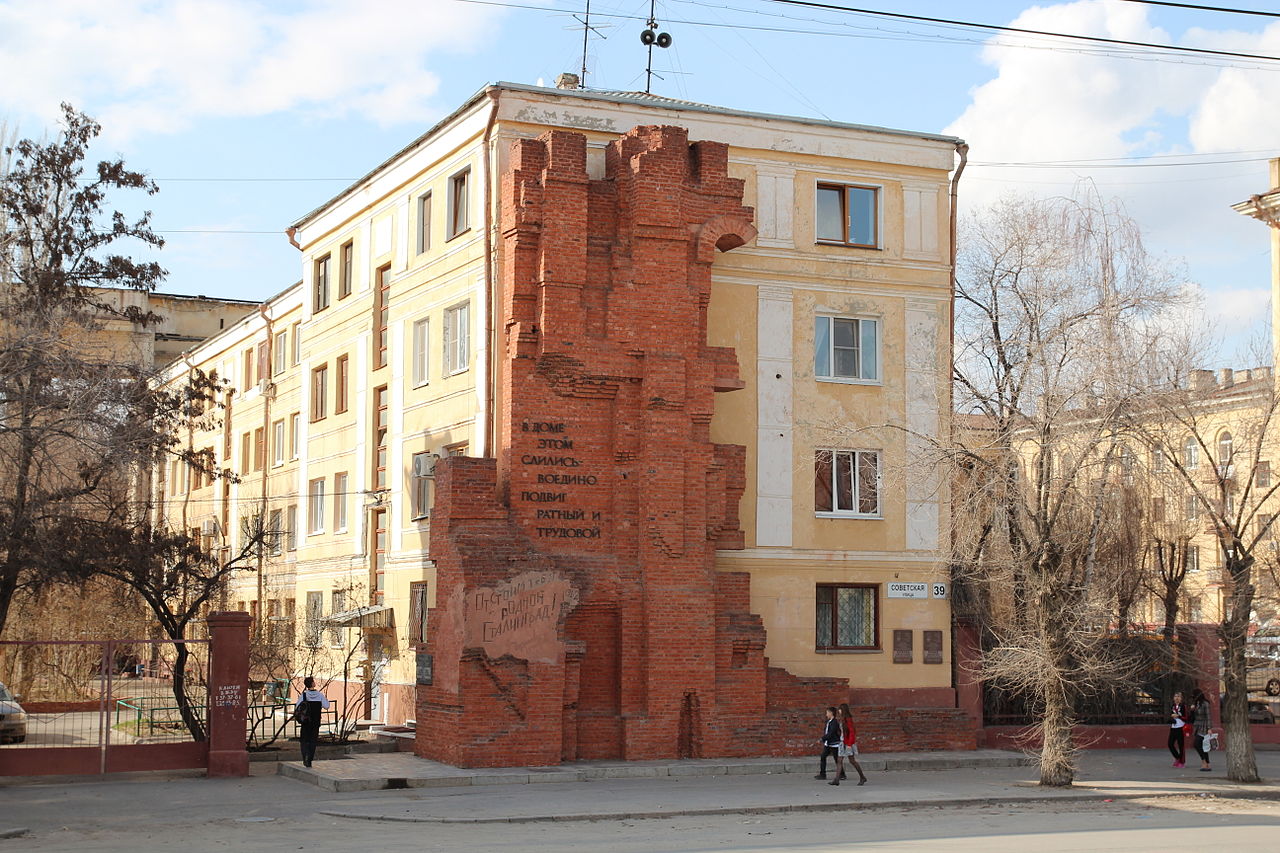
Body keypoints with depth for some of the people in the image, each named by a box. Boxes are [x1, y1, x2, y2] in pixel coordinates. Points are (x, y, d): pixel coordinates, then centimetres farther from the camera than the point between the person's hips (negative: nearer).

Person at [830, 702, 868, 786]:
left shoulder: (848, 719, -16)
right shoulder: (842, 719, 11)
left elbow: (852, 732, -19)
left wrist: (849, 744, -22)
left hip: (848, 743, -9)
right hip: (842, 742, 9)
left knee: (852, 761, -1)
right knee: (839, 761, 4)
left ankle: (862, 777, 10)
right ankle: (837, 780, 3)